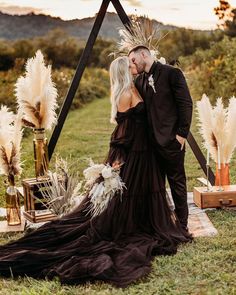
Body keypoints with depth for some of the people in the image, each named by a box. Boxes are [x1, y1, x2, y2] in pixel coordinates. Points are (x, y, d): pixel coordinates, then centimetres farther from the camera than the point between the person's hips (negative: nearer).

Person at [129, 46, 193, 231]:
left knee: (177, 182, 3)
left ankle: (182, 224, 15)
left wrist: (182, 133, -13)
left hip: (171, 139, -6)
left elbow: (186, 104, -10)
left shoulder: (171, 73, -6)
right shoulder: (140, 80, 14)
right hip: (151, 141, 7)